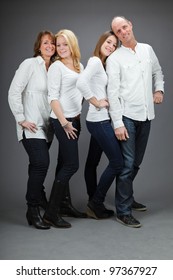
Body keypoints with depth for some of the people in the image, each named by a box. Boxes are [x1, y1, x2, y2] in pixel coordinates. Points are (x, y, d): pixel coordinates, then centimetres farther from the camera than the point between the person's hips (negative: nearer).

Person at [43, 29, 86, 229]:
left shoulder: (79, 66, 14)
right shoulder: (56, 67, -8)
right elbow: (53, 98, -13)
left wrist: (76, 119, 13)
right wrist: (65, 123, -17)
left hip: (75, 120, 7)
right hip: (62, 121, -7)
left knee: (65, 164, 11)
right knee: (71, 164, -10)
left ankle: (61, 204, 20)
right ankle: (51, 212, -5)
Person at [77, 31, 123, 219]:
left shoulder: (102, 64, 18)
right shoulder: (95, 61, -11)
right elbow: (81, 83, -28)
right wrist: (97, 103, -19)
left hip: (99, 121, 9)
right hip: (99, 121, -9)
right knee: (117, 162, -4)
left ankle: (94, 205, 22)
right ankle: (96, 204, 5)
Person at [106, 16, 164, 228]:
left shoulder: (147, 49, 11)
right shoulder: (114, 59, -5)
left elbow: (157, 71, 27)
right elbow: (112, 93, -10)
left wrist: (159, 89, 8)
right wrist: (118, 123, -15)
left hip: (146, 116, 5)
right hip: (127, 116, -5)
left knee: (136, 163, 14)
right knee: (127, 164, -8)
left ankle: (126, 197, 33)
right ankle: (123, 212, 0)